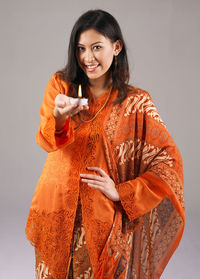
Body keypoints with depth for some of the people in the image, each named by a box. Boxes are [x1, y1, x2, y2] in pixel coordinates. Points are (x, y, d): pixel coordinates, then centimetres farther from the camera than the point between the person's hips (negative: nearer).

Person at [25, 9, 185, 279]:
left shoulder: (136, 102, -5)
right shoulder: (60, 85, 1)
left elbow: (169, 160, -4)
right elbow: (46, 142, -13)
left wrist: (121, 192, -11)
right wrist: (59, 117, -35)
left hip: (103, 218, -2)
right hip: (57, 209, 2)